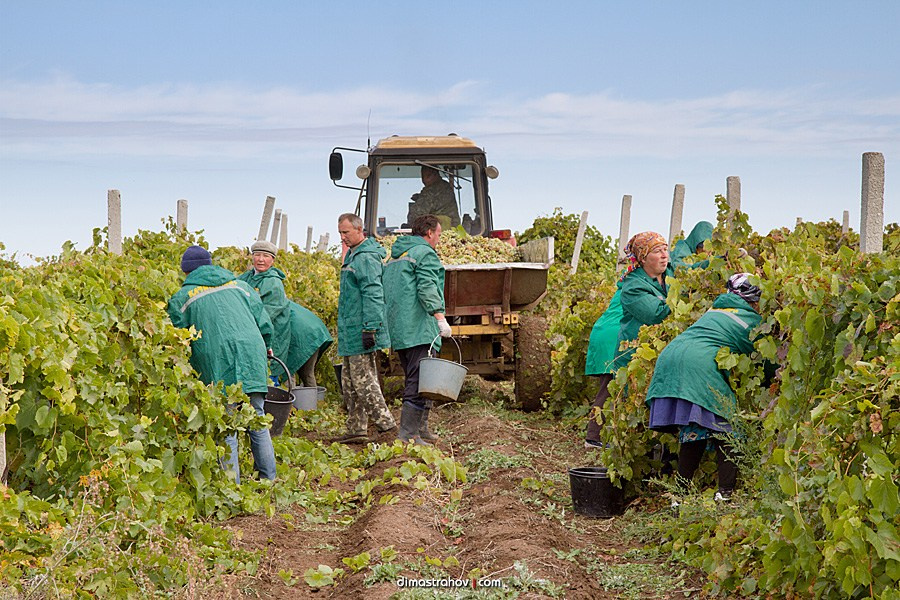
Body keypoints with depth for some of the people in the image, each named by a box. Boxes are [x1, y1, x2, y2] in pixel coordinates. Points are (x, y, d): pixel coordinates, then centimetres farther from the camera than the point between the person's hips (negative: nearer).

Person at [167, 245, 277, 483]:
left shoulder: (182, 298, 10)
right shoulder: (239, 285, 19)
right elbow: (264, 323, 18)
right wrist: (265, 348, 36)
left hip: (219, 366, -3)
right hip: (252, 355, 4)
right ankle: (269, 480, 20)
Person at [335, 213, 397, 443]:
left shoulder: (366, 258, -14)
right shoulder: (352, 255, 18)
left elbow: (373, 296, -21)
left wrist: (369, 328, -25)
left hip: (360, 331, -11)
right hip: (350, 333, 11)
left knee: (363, 380, -8)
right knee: (350, 381, 13)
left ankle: (385, 422, -4)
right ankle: (356, 430, 18)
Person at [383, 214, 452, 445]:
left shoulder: (395, 257, 23)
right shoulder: (425, 254, -5)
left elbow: (385, 293, 24)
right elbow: (427, 289, -19)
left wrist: (388, 327, 25)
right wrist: (440, 317, -23)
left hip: (398, 330, 9)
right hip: (420, 329, -9)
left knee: (415, 380, 17)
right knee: (419, 382, -10)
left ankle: (421, 429, 22)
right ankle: (408, 434, -15)